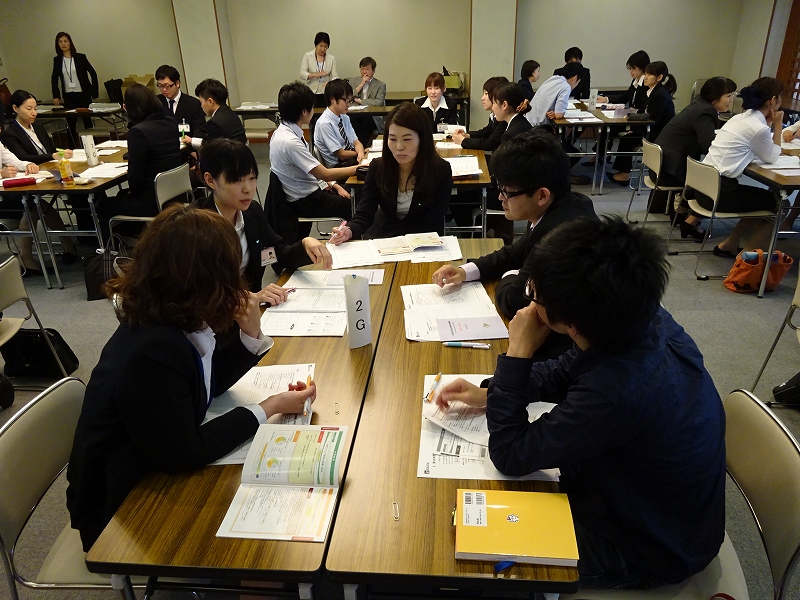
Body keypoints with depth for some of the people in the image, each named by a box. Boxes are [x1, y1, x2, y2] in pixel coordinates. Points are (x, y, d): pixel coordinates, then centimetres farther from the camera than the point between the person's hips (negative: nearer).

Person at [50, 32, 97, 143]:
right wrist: (56, 96, 6)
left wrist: (94, 92, -2)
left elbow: (93, 73, 3)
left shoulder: (80, 58, -1)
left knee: (87, 121, 0)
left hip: (83, 95, -2)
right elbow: (54, 79, 14)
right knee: (70, 123, 1)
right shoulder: (57, 60, 7)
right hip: (68, 96, 3)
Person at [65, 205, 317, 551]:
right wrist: (266, 410, -20)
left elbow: (208, 382, 7)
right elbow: (183, 455, -26)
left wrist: (251, 335, -10)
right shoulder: (151, 352, -34)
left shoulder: (166, 322, -8)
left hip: (154, 473, 7)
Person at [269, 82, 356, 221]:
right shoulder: (290, 142, -26)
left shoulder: (284, 131, 1)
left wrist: (334, 185, 1)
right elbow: (325, 174, -21)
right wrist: (359, 168, -11)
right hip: (305, 202, -9)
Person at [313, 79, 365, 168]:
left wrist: (360, 153, -16)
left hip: (353, 159, 8)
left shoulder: (345, 118, 10)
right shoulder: (324, 123, -15)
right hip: (338, 166, -8)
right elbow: (342, 155, -14)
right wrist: (358, 152, -1)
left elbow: (356, 142, 6)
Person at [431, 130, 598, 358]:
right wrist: (465, 271, 0)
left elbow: (514, 302, -22)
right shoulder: (569, 204, -1)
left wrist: (509, 279, -1)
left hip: (563, 344, -8)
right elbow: (514, 254, 12)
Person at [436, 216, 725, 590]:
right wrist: (490, 394, -7)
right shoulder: (644, 319, -17)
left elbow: (509, 455, -27)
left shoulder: (617, 391, -42)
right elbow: (563, 373, 2)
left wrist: (517, 352, -26)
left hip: (647, 550, -7)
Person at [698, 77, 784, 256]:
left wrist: (769, 125, 14)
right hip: (719, 191, -8)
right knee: (776, 202, 12)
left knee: (761, 199, 26)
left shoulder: (740, 118, 12)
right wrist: (777, 125, 7)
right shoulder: (758, 128, -14)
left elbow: (763, 148, 24)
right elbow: (771, 157, 3)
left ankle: (728, 244, 26)